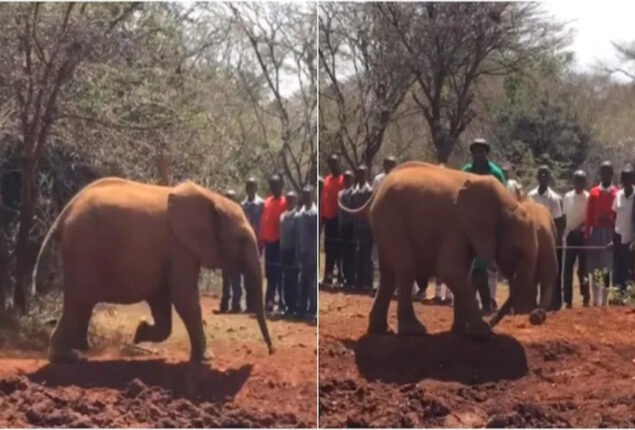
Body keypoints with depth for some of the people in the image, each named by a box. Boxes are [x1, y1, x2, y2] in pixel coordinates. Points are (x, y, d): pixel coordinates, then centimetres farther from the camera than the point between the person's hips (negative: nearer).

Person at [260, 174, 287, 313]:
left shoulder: (284, 202, -7)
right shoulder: (267, 202, 13)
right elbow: (263, 222, 15)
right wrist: (262, 239, 11)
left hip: (279, 242, -7)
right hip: (268, 242, 7)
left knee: (280, 273, -5)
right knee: (270, 274, 12)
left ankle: (282, 302, -2)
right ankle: (269, 301, 17)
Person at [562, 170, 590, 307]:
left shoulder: (589, 198, -6)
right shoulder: (567, 197, 5)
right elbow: (565, 216, 10)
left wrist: (582, 226, -22)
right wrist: (564, 233, 6)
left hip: (583, 235, -3)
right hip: (570, 235, 3)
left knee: (583, 266, 0)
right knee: (568, 268, 1)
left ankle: (585, 297, 9)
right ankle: (568, 299, 5)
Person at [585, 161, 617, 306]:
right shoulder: (593, 192, 6)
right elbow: (589, 216, 6)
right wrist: (586, 235, 1)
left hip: (611, 233, -2)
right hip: (596, 232, 2)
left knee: (608, 268, 0)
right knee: (594, 268, 2)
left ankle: (604, 300, 4)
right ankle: (596, 301, 6)